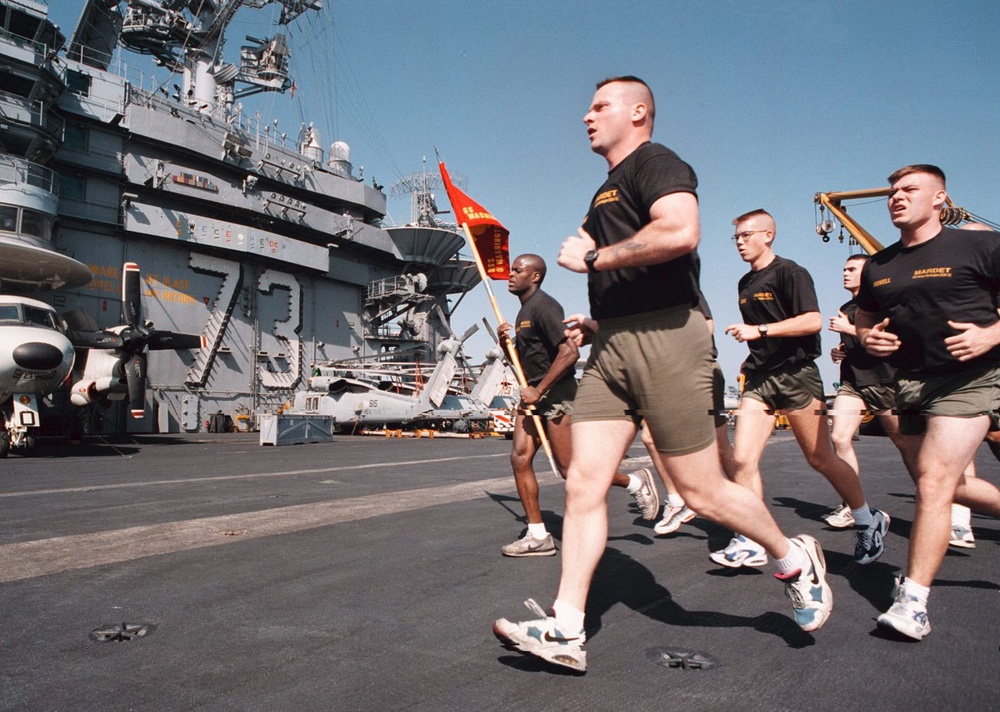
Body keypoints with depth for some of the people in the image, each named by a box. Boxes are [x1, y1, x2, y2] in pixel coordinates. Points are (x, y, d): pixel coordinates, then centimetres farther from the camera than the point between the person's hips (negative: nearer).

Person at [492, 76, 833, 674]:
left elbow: (681, 232, -24)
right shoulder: (610, 189, 26)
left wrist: (593, 257, -14)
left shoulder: (654, 162, -3)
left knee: (702, 492, 0)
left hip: (665, 338, -9)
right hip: (614, 346, 9)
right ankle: (566, 631, 3)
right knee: (583, 485, -1)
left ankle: (795, 560, 27)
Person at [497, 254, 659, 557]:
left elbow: (570, 352, -24)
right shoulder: (524, 310, 17)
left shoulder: (543, 306, -13)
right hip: (534, 395, 10)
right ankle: (538, 536, 4)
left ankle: (635, 482, 15)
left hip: (556, 395, -10)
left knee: (568, 467, -6)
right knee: (520, 458, -2)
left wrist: (538, 391, -21)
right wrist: (506, 343, 5)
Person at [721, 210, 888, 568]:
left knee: (821, 460, 4)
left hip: (796, 374, -6)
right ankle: (749, 543, -4)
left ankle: (869, 522, 26)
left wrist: (759, 331, -22)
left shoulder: (789, 273, -7)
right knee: (742, 458, -9)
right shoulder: (745, 283, 17)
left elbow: (813, 321, -18)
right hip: (759, 378, 7)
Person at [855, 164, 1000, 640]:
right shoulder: (877, 266, 9)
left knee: (935, 481, -17)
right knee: (936, 484, 14)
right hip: (911, 385, 7)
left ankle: (913, 602, -13)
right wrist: (868, 339, -2)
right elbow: (863, 321, 20)